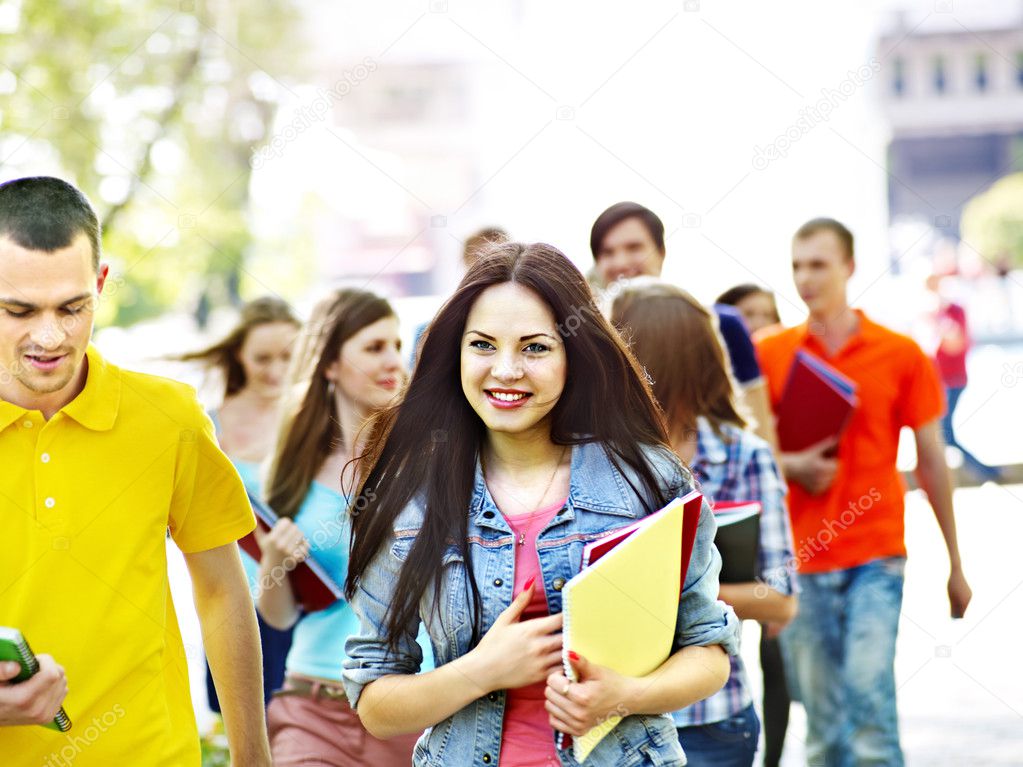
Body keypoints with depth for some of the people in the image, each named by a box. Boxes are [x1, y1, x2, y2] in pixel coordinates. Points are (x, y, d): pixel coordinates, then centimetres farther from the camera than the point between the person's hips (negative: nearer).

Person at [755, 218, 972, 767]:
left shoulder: (901, 355, 2)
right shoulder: (768, 355, 4)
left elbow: (931, 460, 6)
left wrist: (955, 563, 8)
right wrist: (791, 466, -12)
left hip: (876, 554, -2)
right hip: (799, 556, 2)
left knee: (868, 691, -15)